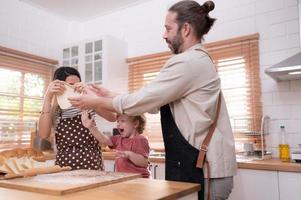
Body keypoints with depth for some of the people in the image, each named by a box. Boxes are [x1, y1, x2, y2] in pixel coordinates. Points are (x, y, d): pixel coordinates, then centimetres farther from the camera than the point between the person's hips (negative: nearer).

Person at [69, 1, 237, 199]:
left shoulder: (188, 62, -17)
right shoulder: (198, 60, 15)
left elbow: (142, 100, -16)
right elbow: (153, 102, 13)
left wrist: (97, 102, -1)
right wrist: (109, 95, 11)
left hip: (201, 171, -9)